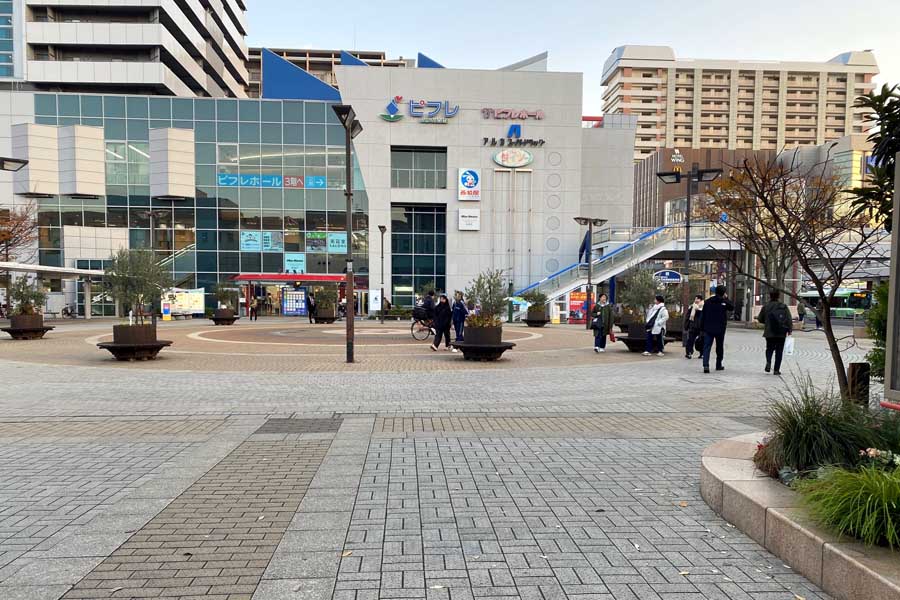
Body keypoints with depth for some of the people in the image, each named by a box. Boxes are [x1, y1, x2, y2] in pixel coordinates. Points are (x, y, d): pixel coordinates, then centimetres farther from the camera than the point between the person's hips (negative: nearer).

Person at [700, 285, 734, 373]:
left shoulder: (708, 301, 2)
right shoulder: (724, 302, -8)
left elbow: (702, 315, 3)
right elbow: (732, 308, 13)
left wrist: (702, 328, 9)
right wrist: (727, 298, 16)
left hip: (708, 329, 1)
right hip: (720, 329, -1)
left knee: (706, 347, -3)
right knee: (719, 347, 14)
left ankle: (705, 365, -18)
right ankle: (718, 365, 23)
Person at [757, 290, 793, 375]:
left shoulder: (766, 306, 0)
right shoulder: (783, 306, -2)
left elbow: (760, 319, 5)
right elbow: (789, 319, -6)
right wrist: (789, 329, 0)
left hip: (769, 332, 0)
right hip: (781, 333, 0)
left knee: (769, 348, 13)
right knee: (779, 351, 6)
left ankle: (768, 362, -14)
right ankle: (777, 369, 6)